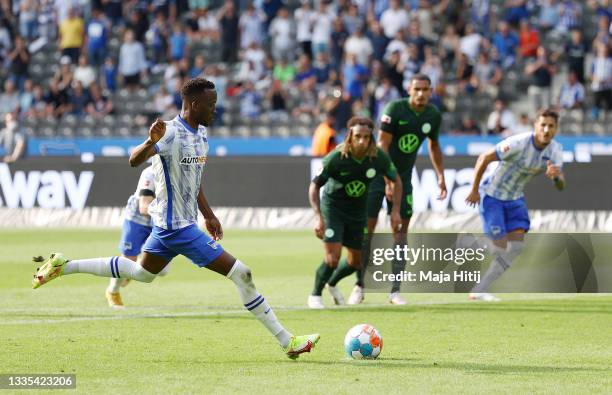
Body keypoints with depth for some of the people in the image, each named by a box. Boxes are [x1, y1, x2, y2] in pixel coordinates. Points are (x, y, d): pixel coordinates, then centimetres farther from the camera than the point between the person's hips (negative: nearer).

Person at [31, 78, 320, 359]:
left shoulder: (201, 134, 8)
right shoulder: (172, 134, -21)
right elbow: (134, 160, -34)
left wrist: (208, 215, 23)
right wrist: (151, 141, -54)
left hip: (169, 223, 10)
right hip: (179, 227, -10)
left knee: (142, 272, 28)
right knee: (241, 274, -11)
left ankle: (63, 266, 33)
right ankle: (286, 341, -7)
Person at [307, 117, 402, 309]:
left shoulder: (379, 158, -18)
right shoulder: (335, 158, -26)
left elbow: (396, 181, 0)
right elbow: (314, 186, -16)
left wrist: (395, 210, -9)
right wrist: (319, 218, -25)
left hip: (358, 211, 4)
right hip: (333, 208, -4)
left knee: (356, 261, 11)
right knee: (333, 257, -16)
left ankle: (332, 284, 42)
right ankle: (315, 295, 7)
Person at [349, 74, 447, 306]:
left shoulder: (433, 116, -3)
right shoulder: (394, 109, -19)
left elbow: (434, 145, 15)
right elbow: (382, 145, -21)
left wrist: (440, 176, 11)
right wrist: (388, 180, -27)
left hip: (404, 176, 4)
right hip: (379, 173, -4)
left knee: (400, 230, -2)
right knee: (367, 227, -4)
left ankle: (395, 290, 2)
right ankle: (359, 286, 6)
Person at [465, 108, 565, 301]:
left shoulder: (555, 150, -10)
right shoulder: (518, 143, -28)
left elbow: (561, 186, -14)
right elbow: (484, 158, -21)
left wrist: (555, 176, -39)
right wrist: (474, 190, -15)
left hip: (515, 199, 6)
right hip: (492, 196, -6)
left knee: (516, 247, -5)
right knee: (501, 247, -10)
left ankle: (480, 290, 3)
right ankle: (479, 291, 7)